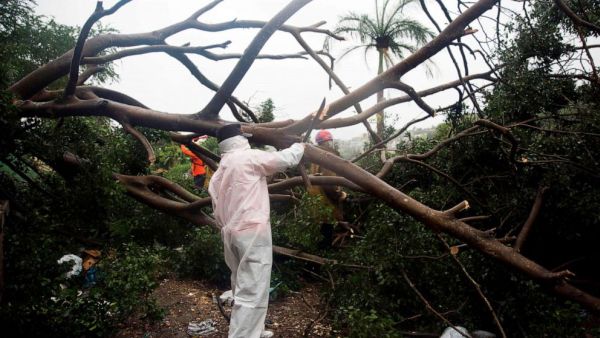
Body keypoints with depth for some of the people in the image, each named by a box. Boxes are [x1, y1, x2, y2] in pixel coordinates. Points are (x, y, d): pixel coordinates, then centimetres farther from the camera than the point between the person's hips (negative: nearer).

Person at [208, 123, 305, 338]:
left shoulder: (217, 175, 16)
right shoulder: (249, 157, -7)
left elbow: (218, 211, 18)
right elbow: (286, 159, -3)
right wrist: (299, 147, 16)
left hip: (231, 234, 9)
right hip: (253, 232, -9)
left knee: (243, 287, 20)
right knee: (252, 292, -5)